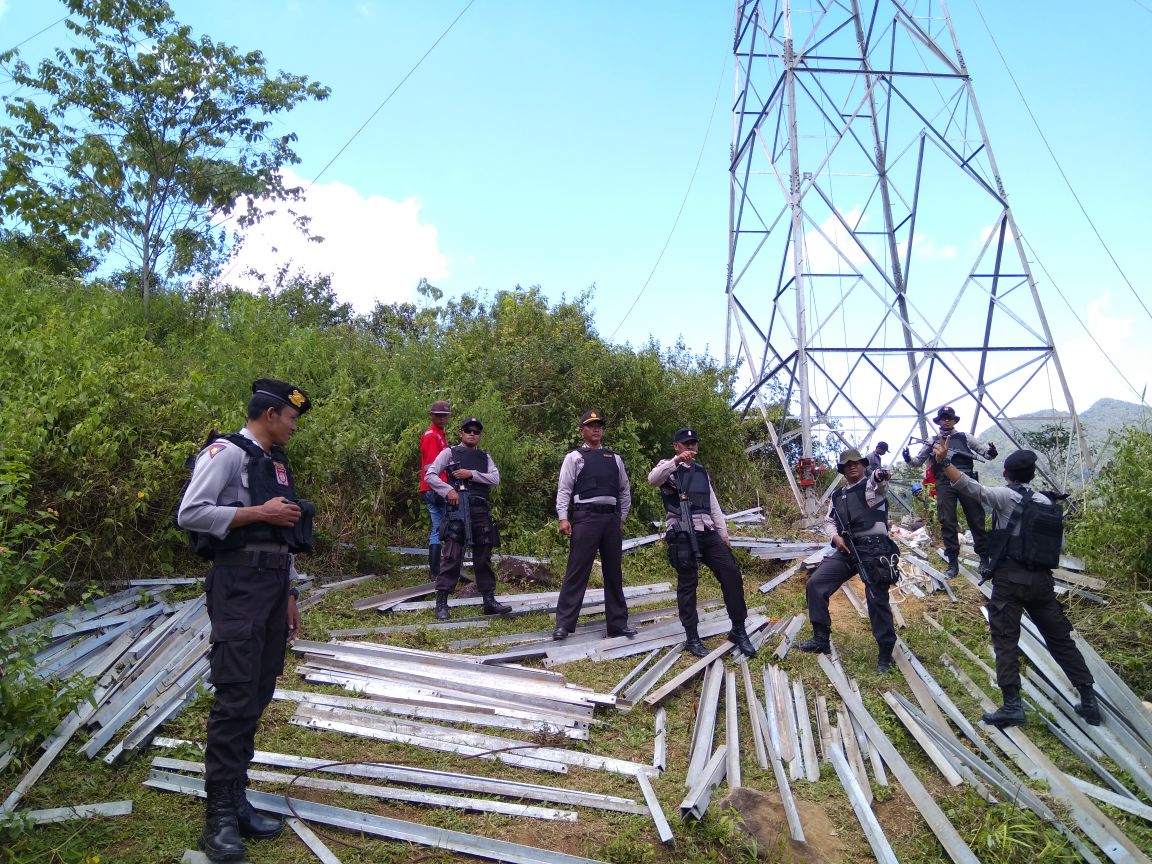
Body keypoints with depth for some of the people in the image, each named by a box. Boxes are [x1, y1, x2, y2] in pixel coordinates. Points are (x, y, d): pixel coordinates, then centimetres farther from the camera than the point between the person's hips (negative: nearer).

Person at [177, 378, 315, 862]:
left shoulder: (276, 464, 20)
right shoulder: (226, 453, -5)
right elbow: (189, 514, -16)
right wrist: (258, 512, -15)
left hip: (274, 585, 8)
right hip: (239, 583, -8)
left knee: (257, 698, 9)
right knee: (234, 697, -9)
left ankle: (237, 801, 18)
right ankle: (220, 817, 0)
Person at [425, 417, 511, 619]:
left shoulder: (485, 457, 18)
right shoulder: (450, 453, 7)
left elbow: (495, 479, 3)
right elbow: (429, 475, 0)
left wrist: (471, 474, -8)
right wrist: (448, 491, -13)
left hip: (481, 511, 4)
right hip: (458, 510, -4)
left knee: (484, 557, 9)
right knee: (451, 557, -7)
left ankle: (489, 600, 16)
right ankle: (441, 603, -1)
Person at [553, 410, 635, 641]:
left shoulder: (614, 458, 16)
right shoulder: (574, 457, 4)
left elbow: (625, 490, 20)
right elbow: (564, 489, -4)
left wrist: (622, 519, 15)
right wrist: (563, 518, -14)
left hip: (611, 518, 5)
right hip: (585, 518, -5)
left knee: (614, 572, 10)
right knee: (577, 570, -6)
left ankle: (618, 623, 19)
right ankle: (564, 623, -2)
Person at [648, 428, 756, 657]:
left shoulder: (701, 472, 21)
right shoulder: (669, 468, 2)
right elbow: (652, 479, -22)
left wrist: (723, 532, 15)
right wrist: (676, 460, -33)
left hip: (707, 532, 5)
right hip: (682, 535, -5)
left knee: (731, 574, -3)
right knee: (687, 584, -1)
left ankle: (738, 631, 8)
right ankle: (692, 638, 9)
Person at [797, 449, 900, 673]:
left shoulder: (872, 484, 1)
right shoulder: (837, 496, 20)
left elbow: (879, 482, -24)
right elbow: (829, 521, 23)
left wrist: (881, 475, -50)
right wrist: (835, 536, 0)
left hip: (874, 549, -6)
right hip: (846, 550, 6)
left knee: (877, 600, -4)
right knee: (815, 583, -3)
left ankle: (885, 654, 11)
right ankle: (821, 639, 5)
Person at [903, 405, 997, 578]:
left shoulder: (964, 437, 13)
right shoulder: (933, 441, 15)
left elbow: (984, 449, 6)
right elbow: (918, 461, 17)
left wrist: (990, 452, -18)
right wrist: (909, 459, -5)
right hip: (945, 483, 1)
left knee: (976, 519, 1)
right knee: (947, 522, -3)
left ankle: (985, 558, 11)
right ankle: (953, 563, 2)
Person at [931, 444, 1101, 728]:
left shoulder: (1005, 496, -6)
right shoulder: (1044, 501, 11)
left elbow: (971, 488, -22)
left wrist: (944, 461, -31)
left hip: (1010, 578, -5)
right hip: (1041, 577, 5)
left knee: (1006, 640, -2)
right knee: (1060, 639, 15)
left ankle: (1012, 705, -8)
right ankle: (1089, 700, 19)